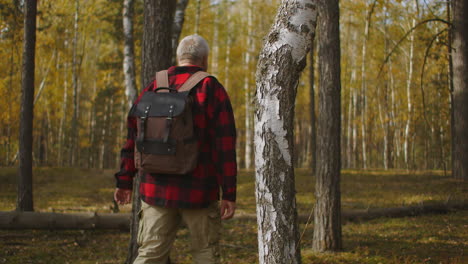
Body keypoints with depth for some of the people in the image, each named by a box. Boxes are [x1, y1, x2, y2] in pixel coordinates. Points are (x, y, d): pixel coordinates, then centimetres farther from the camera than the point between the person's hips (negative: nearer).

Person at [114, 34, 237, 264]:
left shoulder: (154, 87, 7)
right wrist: (229, 193, -9)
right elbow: (225, 146, -10)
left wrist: (125, 181, 11)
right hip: (198, 192, -3)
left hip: (157, 190, 3)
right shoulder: (212, 90, -5)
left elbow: (133, 136, 6)